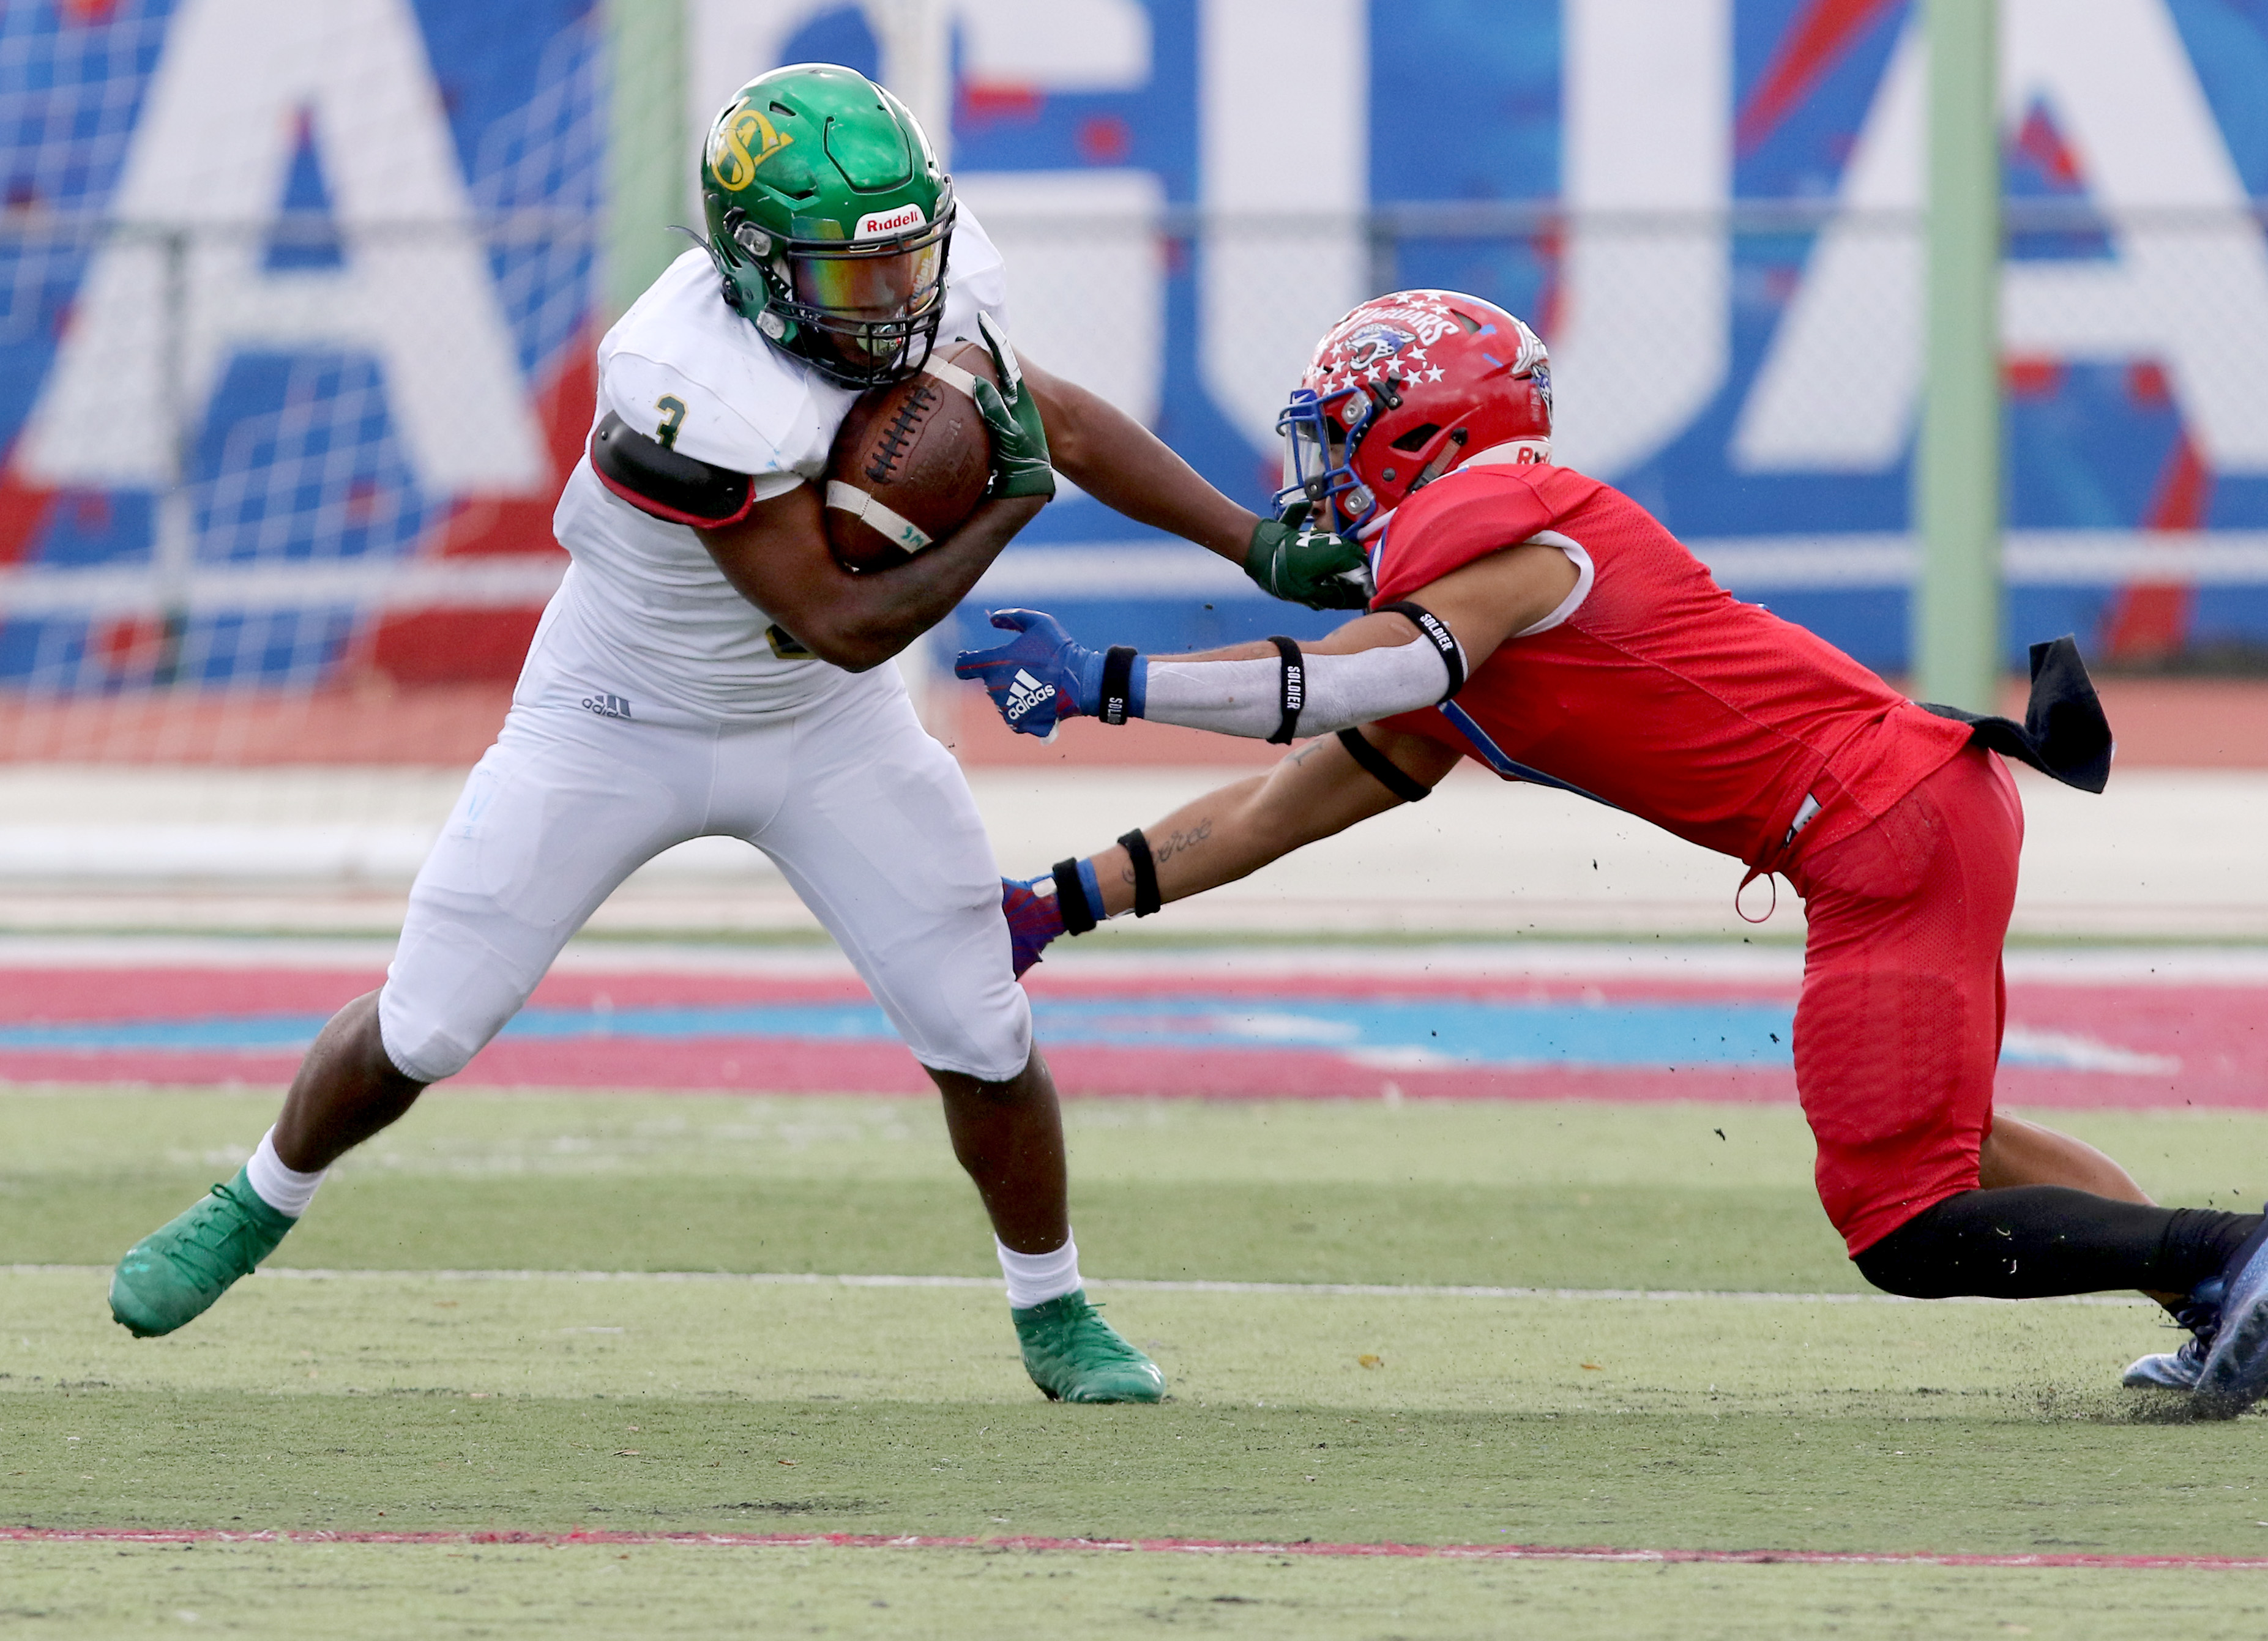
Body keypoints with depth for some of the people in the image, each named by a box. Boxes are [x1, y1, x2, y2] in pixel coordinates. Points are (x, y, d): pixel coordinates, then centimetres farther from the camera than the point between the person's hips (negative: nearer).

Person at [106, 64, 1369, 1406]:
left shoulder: (923, 286, -18)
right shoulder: (693, 394, -37)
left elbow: (1057, 417, 2)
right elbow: (844, 625, -30)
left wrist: (1258, 543, -1)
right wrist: (1009, 503, -27)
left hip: (827, 738, 5)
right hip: (618, 727, -4)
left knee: (983, 1040, -1)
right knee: (422, 1034, 2)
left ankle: (1056, 1317, 22)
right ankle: (259, 1206, 31)